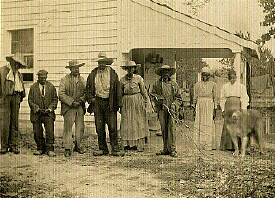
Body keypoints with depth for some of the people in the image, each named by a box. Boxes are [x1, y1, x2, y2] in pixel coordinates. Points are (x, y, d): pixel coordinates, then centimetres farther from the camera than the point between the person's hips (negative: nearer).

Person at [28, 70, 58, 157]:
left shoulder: (51, 87, 7)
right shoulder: (33, 87, 6)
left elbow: (55, 99, 7)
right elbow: (30, 100, 4)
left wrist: (50, 108, -8)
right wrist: (37, 109, -11)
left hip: (48, 113, 0)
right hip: (36, 114, 0)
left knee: (50, 131, -9)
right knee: (37, 132, 2)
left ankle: (49, 149, 0)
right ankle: (40, 149, 18)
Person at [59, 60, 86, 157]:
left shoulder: (82, 80, 14)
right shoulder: (64, 80, 0)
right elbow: (61, 94, -7)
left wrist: (81, 100, -4)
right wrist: (72, 102, -14)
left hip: (80, 107, 4)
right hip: (68, 108, -4)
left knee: (80, 128, 4)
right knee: (68, 128, -5)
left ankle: (77, 146, 21)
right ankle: (67, 149, 0)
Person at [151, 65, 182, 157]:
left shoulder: (174, 84, 12)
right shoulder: (157, 84, 11)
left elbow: (179, 98, 13)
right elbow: (152, 94, 14)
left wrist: (174, 104, -5)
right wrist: (157, 98, -7)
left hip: (171, 109, -1)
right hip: (161, 109, 1)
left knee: (171, 128, -8)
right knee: (164, 129, 3)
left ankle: (172, 149, -5)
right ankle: (165, 149, 10)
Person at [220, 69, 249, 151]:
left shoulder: (241, 86, 8)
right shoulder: (225, 87, 14)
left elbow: (244, 99, 2)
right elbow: (222, 99, 15)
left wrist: (243, 110, -8)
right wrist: (223, 110, 5)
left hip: (238, 107, -2)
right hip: (228, 107, 2)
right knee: (227, 127, -4)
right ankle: (227, 146, 1)